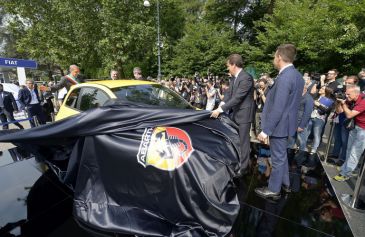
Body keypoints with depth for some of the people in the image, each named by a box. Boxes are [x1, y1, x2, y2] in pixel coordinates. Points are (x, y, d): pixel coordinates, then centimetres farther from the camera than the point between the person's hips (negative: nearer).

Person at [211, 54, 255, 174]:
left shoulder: (246, 78, -20)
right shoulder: (234, 78, 8)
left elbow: (237, 98, -25)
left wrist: (221, 109, -24)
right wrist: (221, 105, -5)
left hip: (243, 113, -8)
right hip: (234, 113, 8)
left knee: (243, 141, 3)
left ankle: (242, 167, 18)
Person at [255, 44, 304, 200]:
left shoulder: (284, 77, -24)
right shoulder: (296, 75, 8)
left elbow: (277, 109, -27)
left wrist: (266, 130, -22)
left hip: (280, 124, -10)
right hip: (286, 122, 10)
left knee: (278, 158, 5)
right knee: (281, 155, 23)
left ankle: (274, 190, 23)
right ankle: (285, 183, 40)